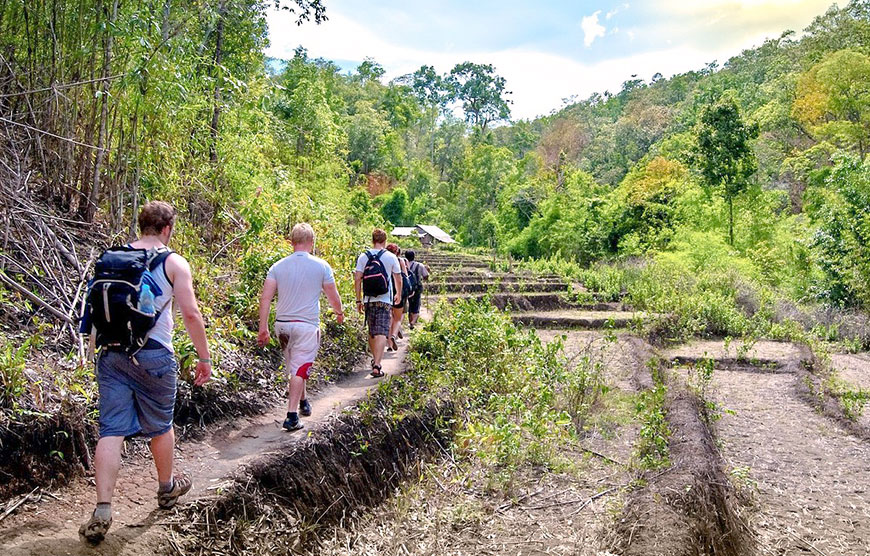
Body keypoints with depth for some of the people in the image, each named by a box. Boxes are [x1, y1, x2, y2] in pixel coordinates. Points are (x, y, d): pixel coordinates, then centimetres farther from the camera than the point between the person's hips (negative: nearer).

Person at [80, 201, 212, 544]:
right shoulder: (174, 263, -5)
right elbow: (191, 314, -12)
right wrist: (204, 357, -4)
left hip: (111, 354, 3)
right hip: (154, 356, -3)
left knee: (111, 430, 4)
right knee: (160, 426, 15)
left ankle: (102, 511, -1)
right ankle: (167, 489, 36)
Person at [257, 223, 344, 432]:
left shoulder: (278, 266, 3)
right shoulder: (321, 266, -4)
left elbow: (265, 298, -2)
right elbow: (333, 297, 3)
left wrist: (263, 328, 2)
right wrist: (339, 313, 23)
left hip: (282, 324, 4)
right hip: (307, 325, -4)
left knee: (294, 366, 21)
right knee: (300, 369, -1)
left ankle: (303, 402, 39)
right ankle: (292, 415, -6)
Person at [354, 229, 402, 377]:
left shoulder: (363, 257, 2)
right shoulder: (391, 257, -1)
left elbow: (357, 279, -2)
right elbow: (398, 278, 7)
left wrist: (358, 300, 4)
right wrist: (398, 294, 24)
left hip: (368, 300, 3)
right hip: (385, 300, -3)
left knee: (371, 332, 17)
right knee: (381, 333, -7)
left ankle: (375, 359, 35)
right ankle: (377, 365, -18)